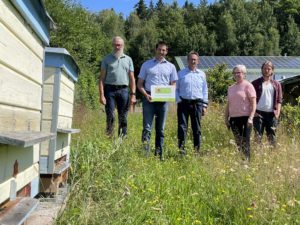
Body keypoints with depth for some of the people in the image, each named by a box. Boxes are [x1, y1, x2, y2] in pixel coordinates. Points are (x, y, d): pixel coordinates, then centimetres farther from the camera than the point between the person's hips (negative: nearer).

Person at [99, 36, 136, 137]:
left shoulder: (128, 59, 13)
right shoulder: (107, 59, 8)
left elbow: (132, 78, 11)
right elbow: (102, 78, 3)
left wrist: (133, 94, 1)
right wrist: (101, 95, -7)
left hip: (123, 90, 2)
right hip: (110, 89, -1)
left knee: (123, 117, 3)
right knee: (110, 116, -7)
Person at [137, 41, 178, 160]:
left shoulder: (171, 66, 13)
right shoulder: (146, 65, 7)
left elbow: (173, 84, 13)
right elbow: (140, 83, 6)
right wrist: (146, 95, -11)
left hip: (163, 99, 2)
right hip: (149, 98, -2)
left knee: (160, 128, 9)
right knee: (147, 127, -7)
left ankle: (159, 152, 16)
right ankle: (145, 151, -7)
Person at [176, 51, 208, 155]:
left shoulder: (202, 74, 12)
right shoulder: (181, 73, 8)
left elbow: (205, 91, 13)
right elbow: (176, 89, 9)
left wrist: (204, 105, 6)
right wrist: (178, 100, -4)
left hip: (197, 103, 1)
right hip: (183, 102, -1)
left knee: (197, 127, 4)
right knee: (182, 126, -6)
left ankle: (197, 149, 10)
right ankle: (181, 148, -1)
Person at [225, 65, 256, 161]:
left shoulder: (247, 85, -1)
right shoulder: (231, 88, 16)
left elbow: (253, 103, -7)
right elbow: (228, 104, 20)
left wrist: (250, 118, -15)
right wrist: (226, 118, 13)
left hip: (245, 117, -5)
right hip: (234, 118, 5)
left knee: (245, 141, -5)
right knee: (237, 141, 6)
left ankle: (246, 160, -1)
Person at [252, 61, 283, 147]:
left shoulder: (277, 84, 14)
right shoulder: (255, 83, 7)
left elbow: (279, 100, 11)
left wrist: (277, 112, -2)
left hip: (271, 114, 2)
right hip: (259, 113, -2)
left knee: (272, 137, 3)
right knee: (258, 136, -4)